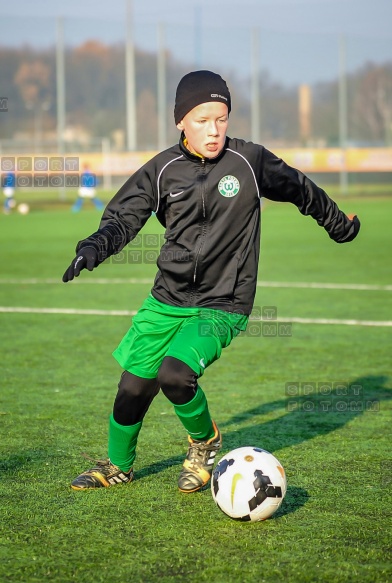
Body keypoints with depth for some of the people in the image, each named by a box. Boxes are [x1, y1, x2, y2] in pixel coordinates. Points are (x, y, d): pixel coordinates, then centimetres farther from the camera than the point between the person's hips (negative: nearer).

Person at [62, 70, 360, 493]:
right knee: (134, 385, 2)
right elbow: (124, 217, 1)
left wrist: (339, 224, 28)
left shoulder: (250, 161, -4)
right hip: (167, 299, 3)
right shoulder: (163, 170, -1)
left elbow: (300, 190, 13)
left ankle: (205, 441, 7)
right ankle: (117, 466, 30)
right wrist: (95, 247, -21)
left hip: (223, 306, -3)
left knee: (174, 373, -24)